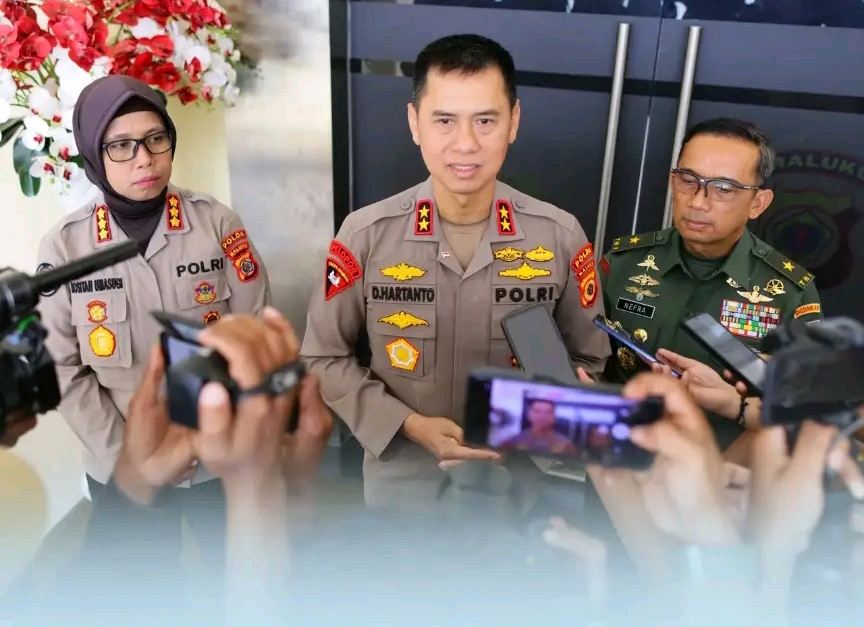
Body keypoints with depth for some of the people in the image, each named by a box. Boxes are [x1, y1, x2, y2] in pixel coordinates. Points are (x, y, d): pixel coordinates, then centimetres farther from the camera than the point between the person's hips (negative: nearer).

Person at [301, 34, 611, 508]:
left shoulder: (561, 236, -11)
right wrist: (409, 425, -16)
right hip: (402, 472, 0)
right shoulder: (365, 235, -14)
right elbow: (323, 358, -5)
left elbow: (588, 359, 1)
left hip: (521, 470, 1)